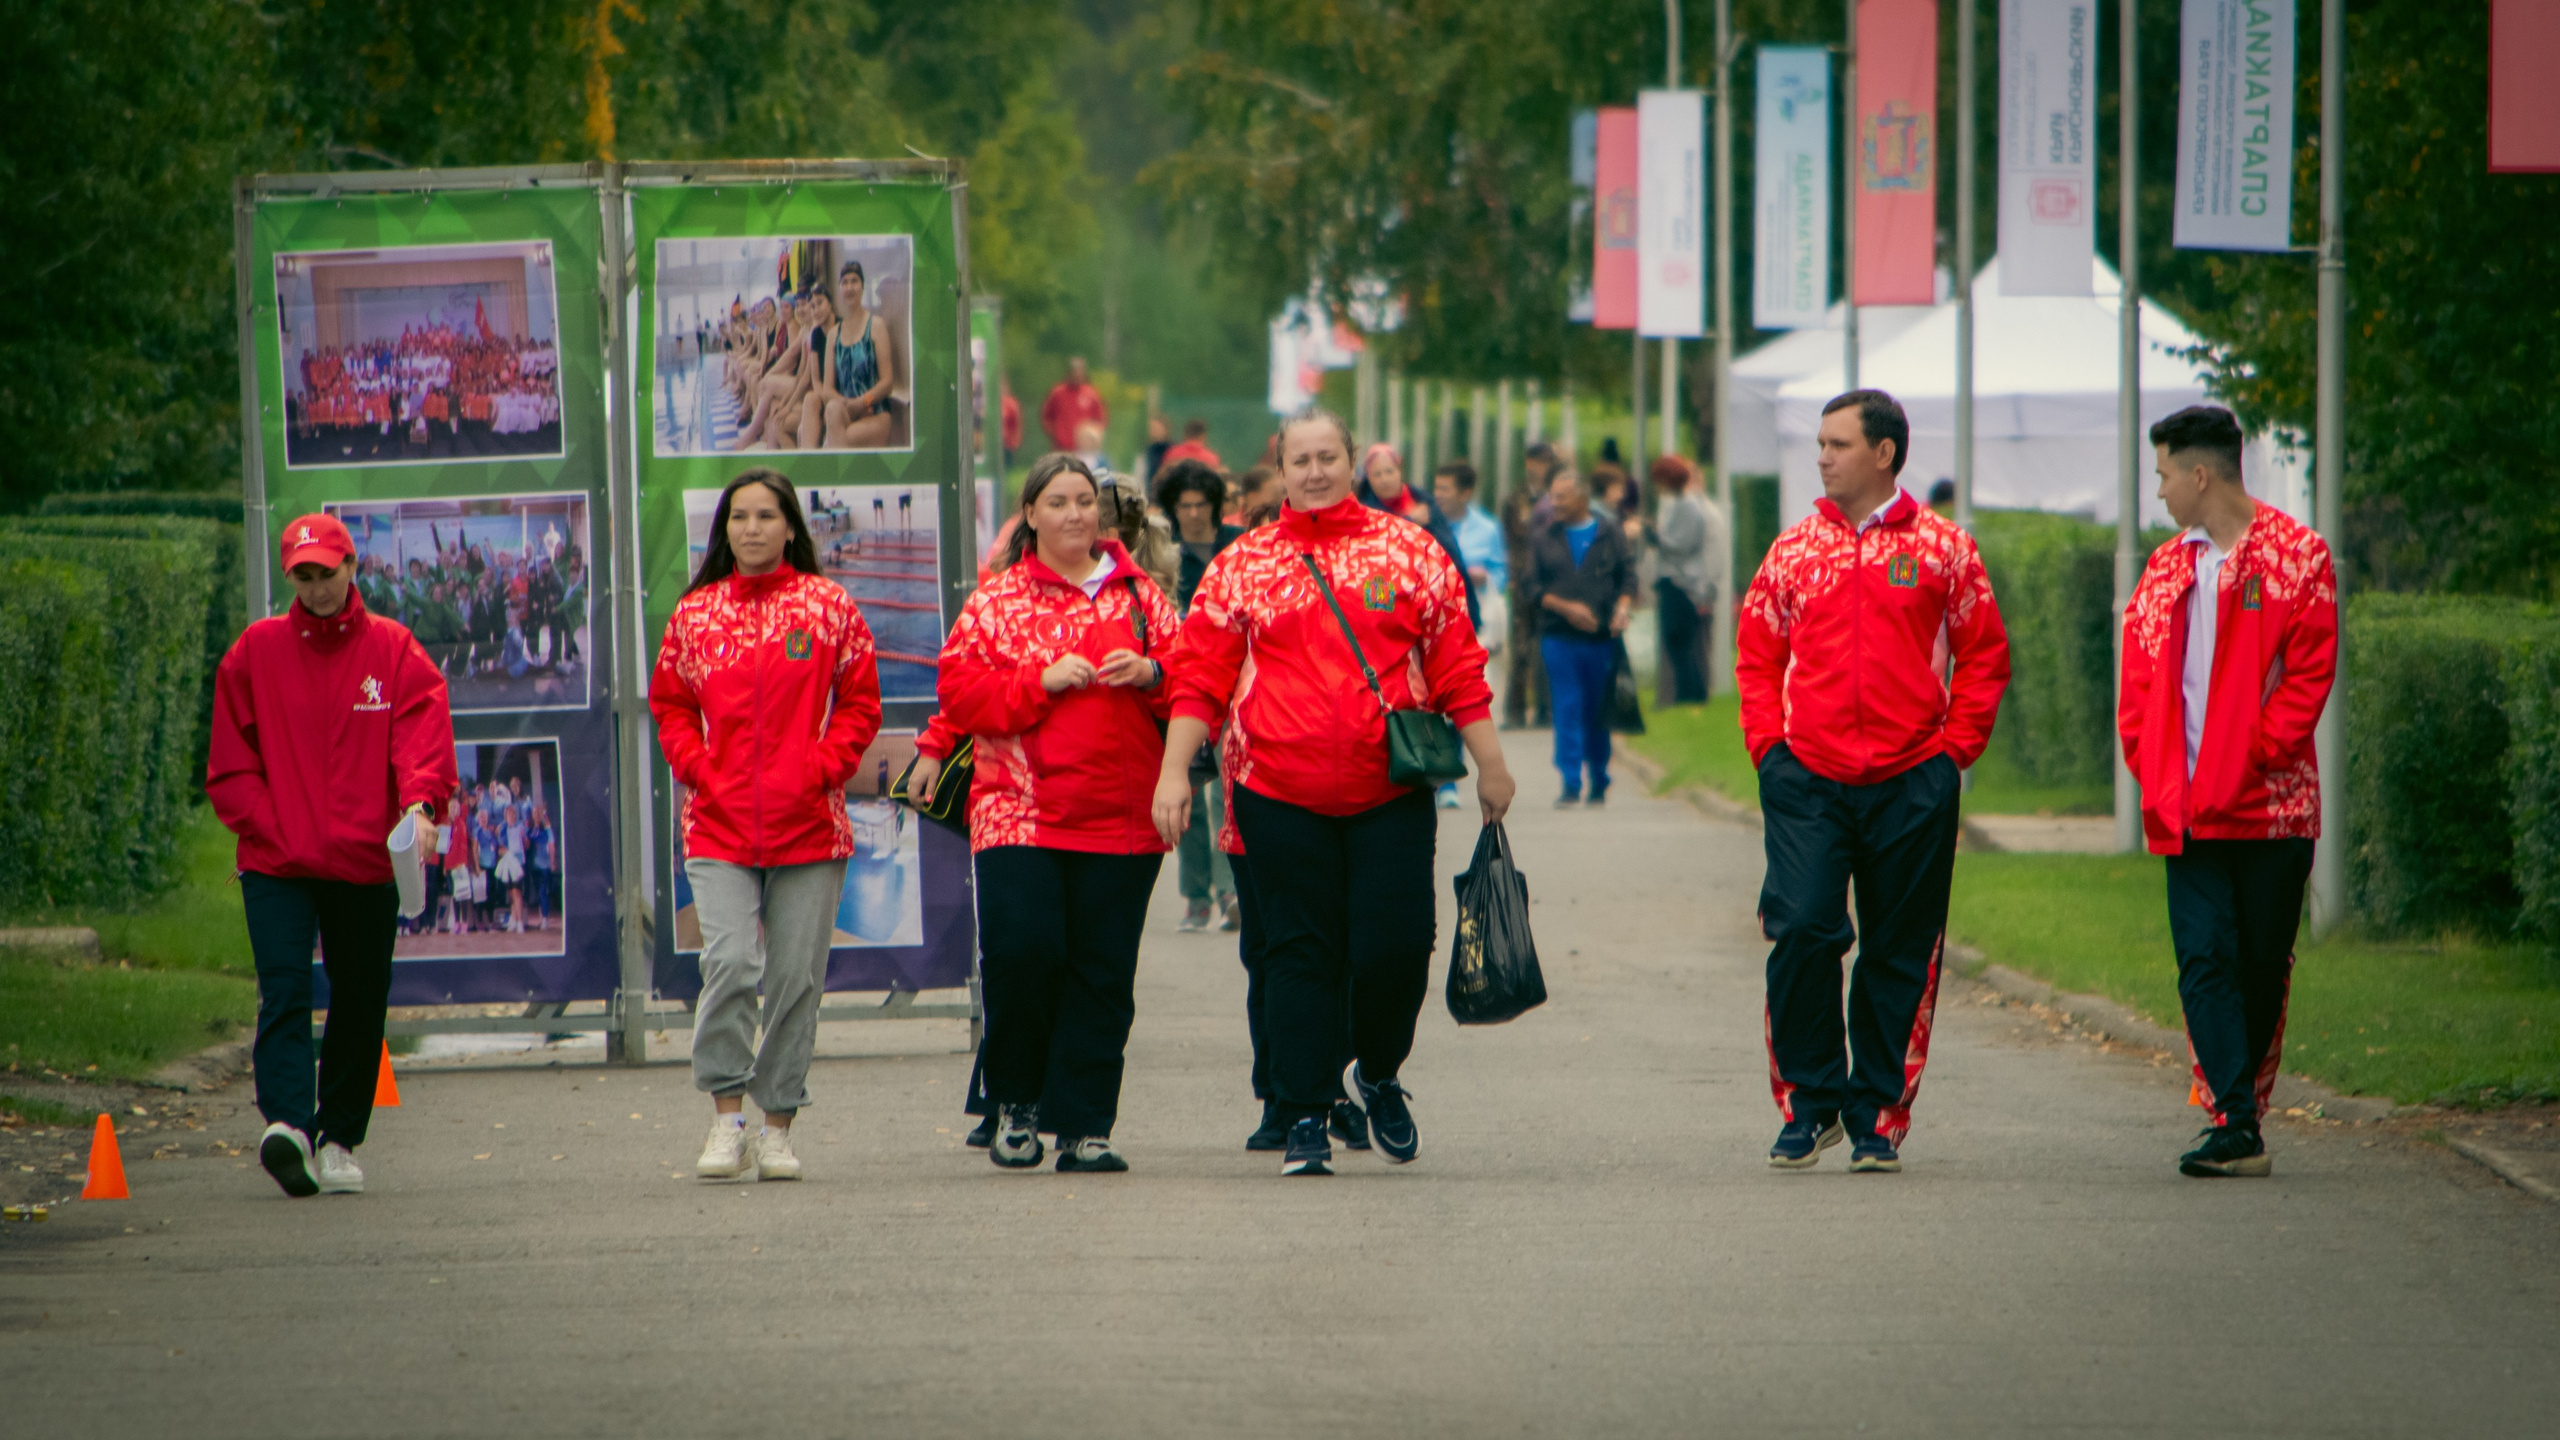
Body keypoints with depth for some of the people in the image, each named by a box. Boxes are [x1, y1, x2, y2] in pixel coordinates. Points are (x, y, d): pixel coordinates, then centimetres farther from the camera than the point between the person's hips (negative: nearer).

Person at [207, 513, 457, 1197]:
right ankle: (288, 1123, -28)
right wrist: (271, 829, -7)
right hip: (276, 868, -1)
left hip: (365, 864, 1)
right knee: (285, 993, -16)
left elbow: (425, 741, -6)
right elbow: (229, 766, 6)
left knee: (359, 1006, 8)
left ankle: (340, 1138, 20)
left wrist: (420, 801, -26)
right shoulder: (256, 652, 6)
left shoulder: (395, 652, 5)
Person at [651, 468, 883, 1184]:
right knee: (730, 964, -15)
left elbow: (859, 701, 7)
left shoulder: (828, 606, 4)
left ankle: (778, 1126, 13)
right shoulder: (694, 613, 8)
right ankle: (726, 1118, -5)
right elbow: (670, 705, 14)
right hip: (719, 825, 0)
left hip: (808, 824, 0)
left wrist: (824, 767, -6)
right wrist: (699, 769, -1)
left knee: (796, 976, 2)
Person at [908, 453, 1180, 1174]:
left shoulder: (1140, 594, 14)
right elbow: (961, 689, 0)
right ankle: (1016, 1100, 7)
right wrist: (1043, 681, -12)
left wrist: (1152, 674, -7)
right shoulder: (996, 601, 8)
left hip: (1121, 816, 2)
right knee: (1022, 949, -15)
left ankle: (1083, 1126, 4)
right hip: (1020, 810, -2)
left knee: (1102, 972, -1)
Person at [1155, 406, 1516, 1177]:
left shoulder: (1410, 553, 7)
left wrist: (1489, 763, 6)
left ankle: (1378, 1073, 21)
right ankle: (1305, 1120, 5)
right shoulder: (1240, 567, 7)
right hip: (1280, 794, 0)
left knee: (1395, 944, -6)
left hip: (1391, 793, 0)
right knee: (1301, 954, 0)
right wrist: (1174, 772, -2)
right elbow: (1200, 678, 5)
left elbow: (1457, 664, 8)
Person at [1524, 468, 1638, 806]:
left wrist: (1624, 606, -13)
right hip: (1559, 636, 0)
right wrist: (1565, 607, -11)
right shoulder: (1545, 538, 9)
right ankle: (1570, 784, -6)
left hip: (1602, 638, 0)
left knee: (1599, 713, 6)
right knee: (1567, 709, -7)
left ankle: (1599, 783, 18)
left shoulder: (1611, 534, 7)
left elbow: (1628, 576, 6)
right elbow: (1532, 586, 4)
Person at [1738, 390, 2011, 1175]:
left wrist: (1954, 747, -1)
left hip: (1910, 785, -1)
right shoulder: (1794, 548, 9)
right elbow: (1755, 653, 14)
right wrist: (1768, 743, 2)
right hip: (1807, 780, 1)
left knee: (1900, 956, 4)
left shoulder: (1942, 548, 4)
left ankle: (1878, 1116, 13)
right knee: (1802, 931, -12)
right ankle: (1809, 1102, 2)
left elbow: (1984, 654, 7)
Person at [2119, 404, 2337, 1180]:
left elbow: (2310, 672, -6)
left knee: (2263, 966, 4)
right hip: (2188, 810, 3)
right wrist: (2149, 762, 1)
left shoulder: (2296, 557, 0)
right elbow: (2138, 680, 16)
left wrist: (2257, 754, -13)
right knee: (2205, 961, -9)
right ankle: (2235, 1125, -15)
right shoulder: (2165, 571, 16)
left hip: (2271, 802, -3)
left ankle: (2241, 1114, 16)